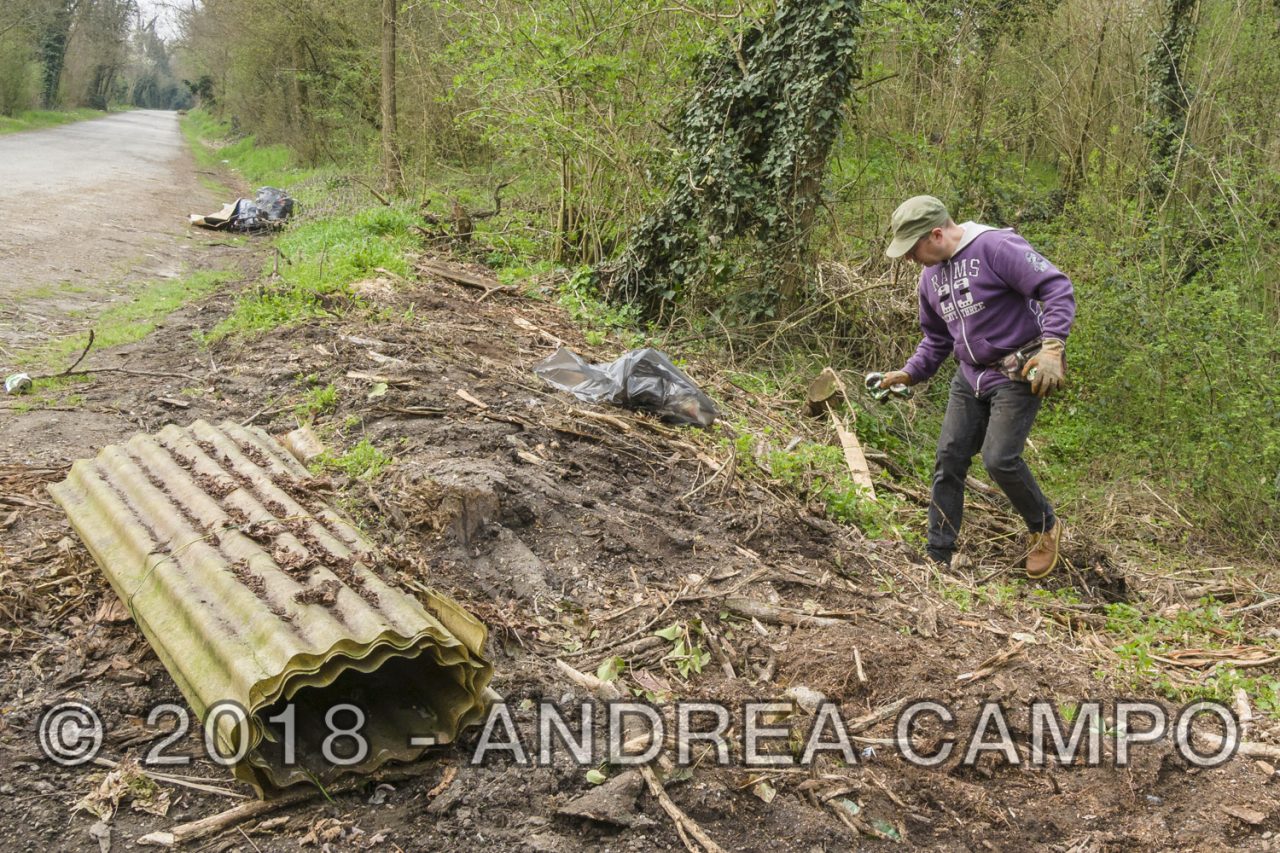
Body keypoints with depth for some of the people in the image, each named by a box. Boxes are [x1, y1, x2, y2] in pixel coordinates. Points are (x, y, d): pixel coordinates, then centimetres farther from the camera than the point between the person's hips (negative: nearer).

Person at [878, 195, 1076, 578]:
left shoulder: (996, 247, -17)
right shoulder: (931, 277, 9)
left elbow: (1058, 288, -21)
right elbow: (936, 339, 22)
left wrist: (1052, 346, -30)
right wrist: (909, 373, 8)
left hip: (1017, 376, -8)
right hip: (970, 377, 8)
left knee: (999, 459, -15)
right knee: (949, 460, 3)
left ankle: (1045, 527, 14)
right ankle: (938, 556, 11)